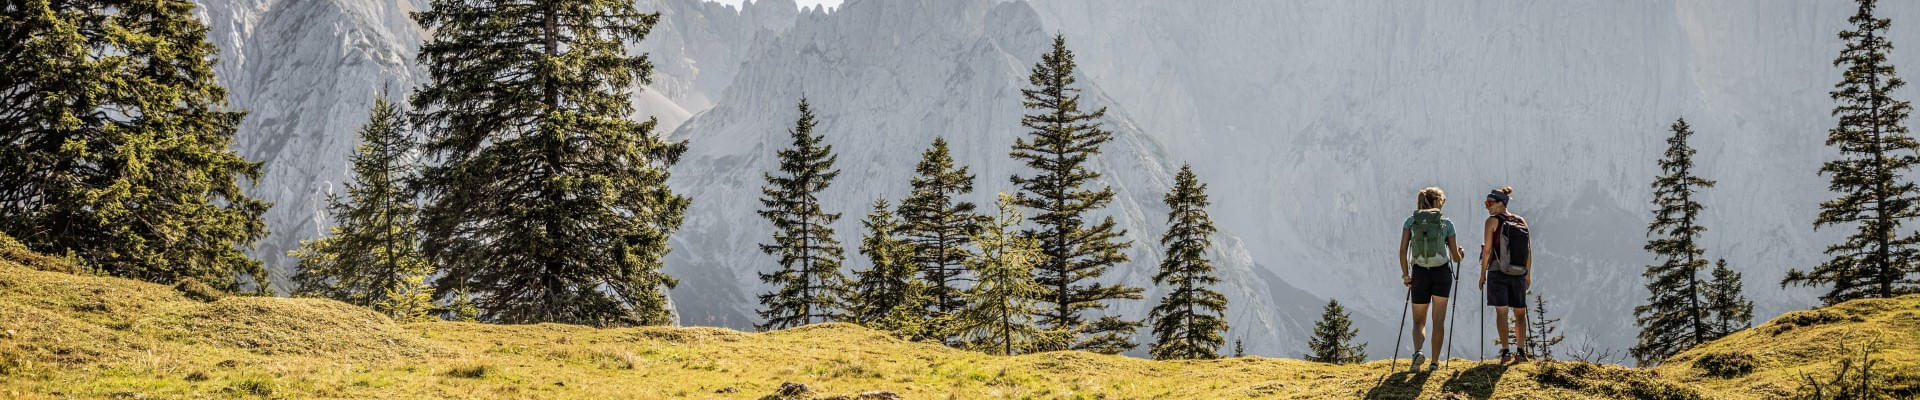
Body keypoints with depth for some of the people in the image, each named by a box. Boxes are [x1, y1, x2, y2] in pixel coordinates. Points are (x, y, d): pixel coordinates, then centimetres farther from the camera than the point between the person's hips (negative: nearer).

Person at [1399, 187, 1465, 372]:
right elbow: (1456, 257, 3)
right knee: (1439, 320, 8)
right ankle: (1434, 362, 5)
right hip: (1442, 273, -1)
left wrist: (1405, 274, 3)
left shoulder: (1411, 222, 1)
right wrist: (1461, 253, 26)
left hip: (1420, 274, 1)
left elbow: (1403, 250, -7)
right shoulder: (1446, 224, -1)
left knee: (1419, 321, 9)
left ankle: (1418, 351, -18)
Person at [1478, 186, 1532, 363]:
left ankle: (1505, 351, -6)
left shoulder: (1493, 221, -5)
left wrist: (1482, 274, -2)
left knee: (1501, 312, -1)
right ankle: (1521, 351, 3)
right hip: (1519, 274, 4)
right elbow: (1529, 250, 7)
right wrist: (1528, 274, 14)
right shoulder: (1521, 221, 7)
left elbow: (1487, 249, -8)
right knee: (1519, 313, 10)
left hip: (1497, 271, -4)